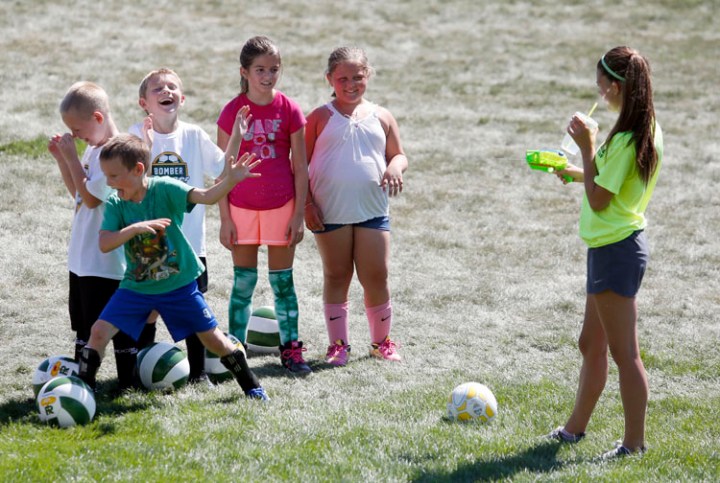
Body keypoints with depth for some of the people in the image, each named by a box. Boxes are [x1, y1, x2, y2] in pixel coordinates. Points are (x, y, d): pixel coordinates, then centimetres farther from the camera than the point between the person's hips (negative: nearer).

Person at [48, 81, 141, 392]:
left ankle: (128, 381, 9)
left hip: (108, 259, -10)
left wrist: (72, 158, -17)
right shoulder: (93, 150, 10)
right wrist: (62, 158, 8)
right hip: (83, 257, 10)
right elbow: (77, 192, 20)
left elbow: (90, 198, -22)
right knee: (84, 321, 18)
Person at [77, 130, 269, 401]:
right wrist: (135, 228, -33)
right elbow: (104, 244, -19)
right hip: (136, 287, 2)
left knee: (211, 337, 5)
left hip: (179, 285, -2)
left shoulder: (164, 189, -17)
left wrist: (229, 181, -45)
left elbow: (206, 196, -27)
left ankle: (251, 386, 23)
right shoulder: (115, 205, -8)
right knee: (99, 331, -10)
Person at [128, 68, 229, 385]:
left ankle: (198, 371, 16)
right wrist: (146, 142, -24)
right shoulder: (138, 134, -4)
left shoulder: (194, 136, 2)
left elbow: (223, 171, 2)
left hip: (189, 238, 2)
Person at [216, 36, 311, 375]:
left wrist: (299, 215, -2)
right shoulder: (232, 112, -4)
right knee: (243, 283, 5)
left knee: (283, 281, 7)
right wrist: (224, 218, -2)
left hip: (281, 208, 0)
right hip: (242, 209, 0)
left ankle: (291, 349, 13)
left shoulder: (289, 110, -3)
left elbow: (300, 168, 1)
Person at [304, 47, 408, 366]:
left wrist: (395, 167, -11)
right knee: (336, 277, 7)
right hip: (330, 213, -2)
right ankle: (338, 344, 14)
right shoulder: (320, 118, 1)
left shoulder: (381, 117, 9)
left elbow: (398, 155, 14)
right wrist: (307, 204, -6)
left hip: (372, 211, 2)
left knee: (376, 278, 1)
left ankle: (381, 341, 16)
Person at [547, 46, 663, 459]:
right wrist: (574, 171, 20)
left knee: (624, 351, -3)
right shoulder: (648, 129, 7)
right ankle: (576, 428, 32)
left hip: (616, 250, -10)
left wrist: (587, 148, -16)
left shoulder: (625, 140, -22)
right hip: (615, 244, 10)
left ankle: (635, 442, 3)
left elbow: (598, 201, -18)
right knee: (592, 344, 20)